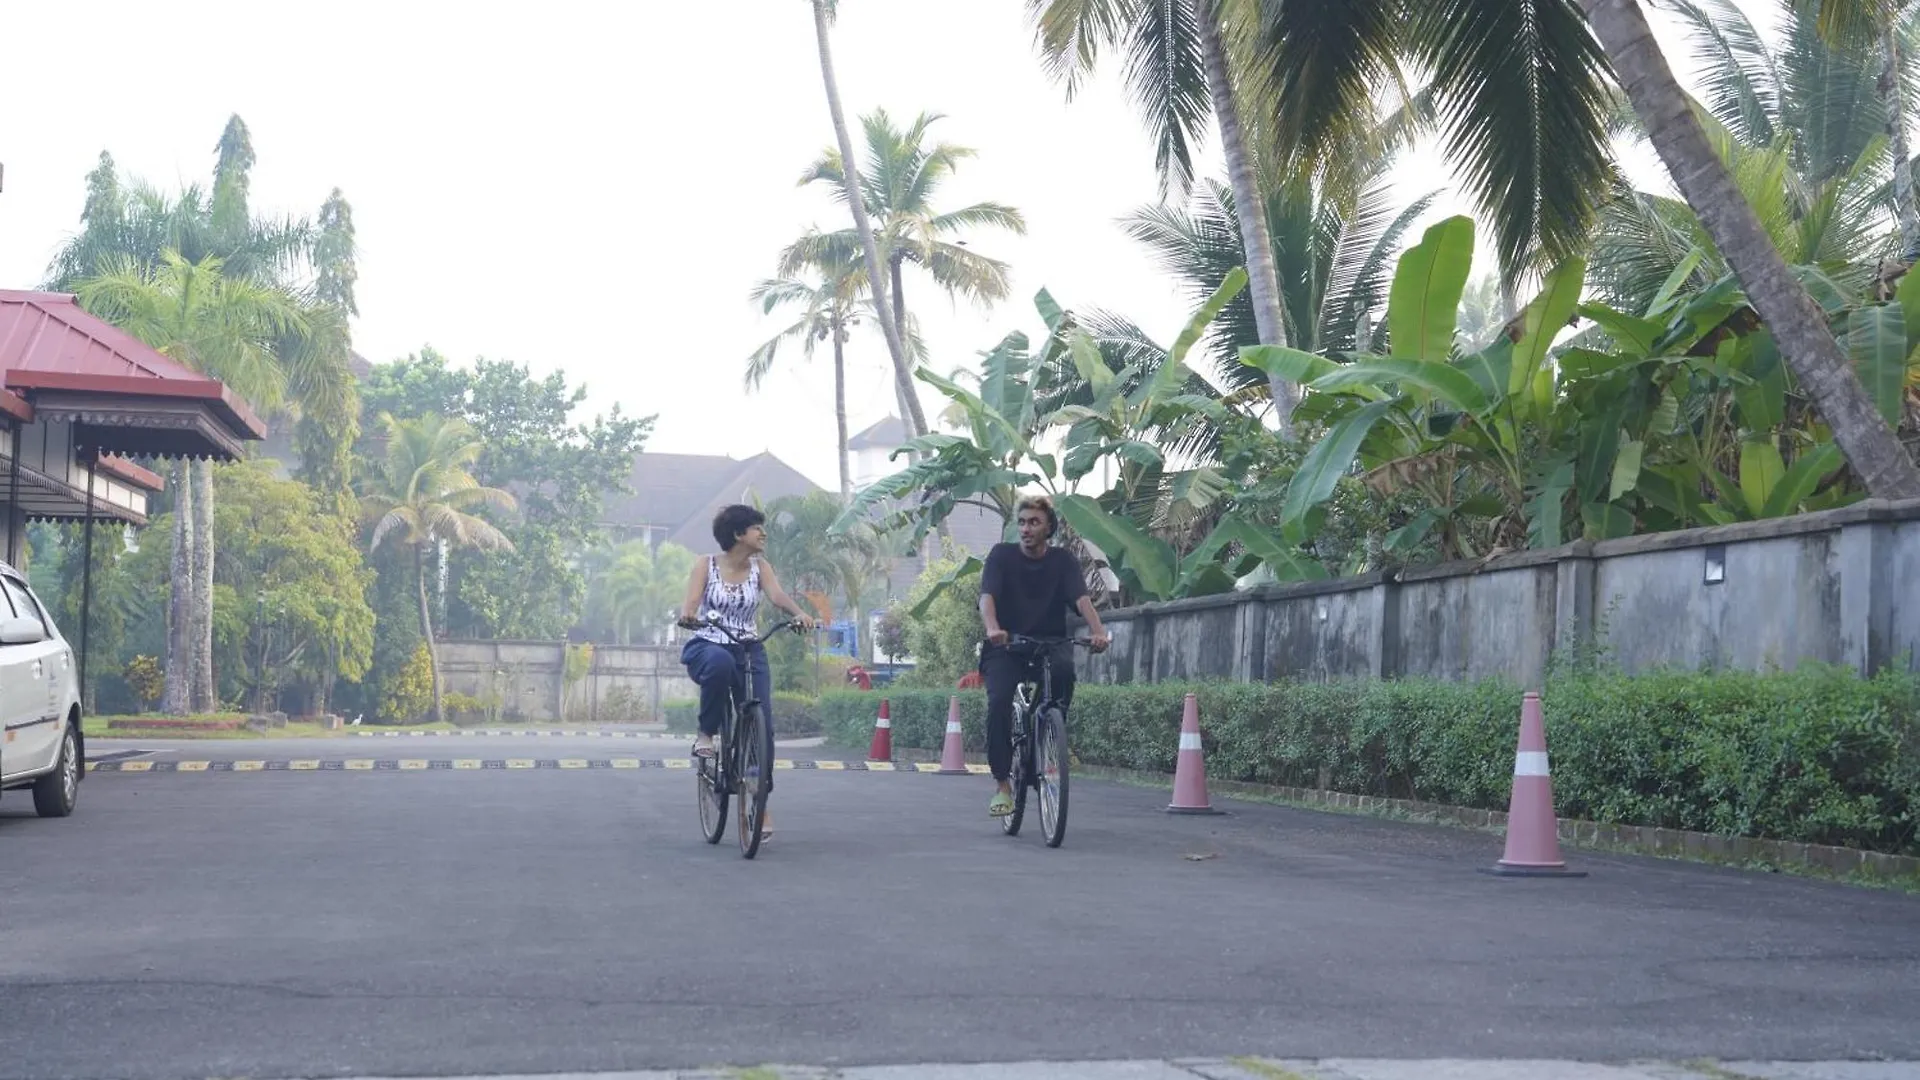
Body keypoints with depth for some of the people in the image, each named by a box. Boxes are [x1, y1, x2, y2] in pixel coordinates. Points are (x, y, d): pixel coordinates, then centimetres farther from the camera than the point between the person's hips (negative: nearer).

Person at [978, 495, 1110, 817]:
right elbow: (987, 596, -18)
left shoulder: (1063, 561, 0)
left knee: (1064, 669, -34)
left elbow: (1081, 598, -15)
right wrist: (992, 628, -40)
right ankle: (1002, 784, -13)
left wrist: (1097, 630, -36)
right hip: (1006, 647, -1)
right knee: (999, 702, -25)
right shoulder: (1002, 555, -3)